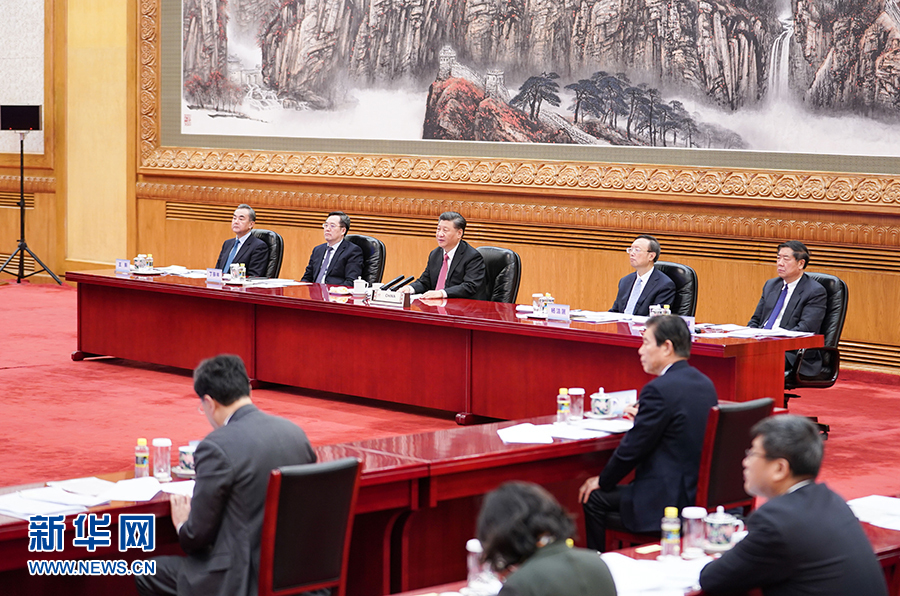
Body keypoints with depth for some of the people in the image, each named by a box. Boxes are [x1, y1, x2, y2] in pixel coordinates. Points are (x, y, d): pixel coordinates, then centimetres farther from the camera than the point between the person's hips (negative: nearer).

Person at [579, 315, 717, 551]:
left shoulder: (659, 390, -19)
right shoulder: (705, 383, 8)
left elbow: (632, 449, -14)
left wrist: (602, 481, 1)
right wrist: (644, 417, 21)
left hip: (668, 501, -9)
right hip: (699, 491, 9)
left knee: (594, 499, 6)